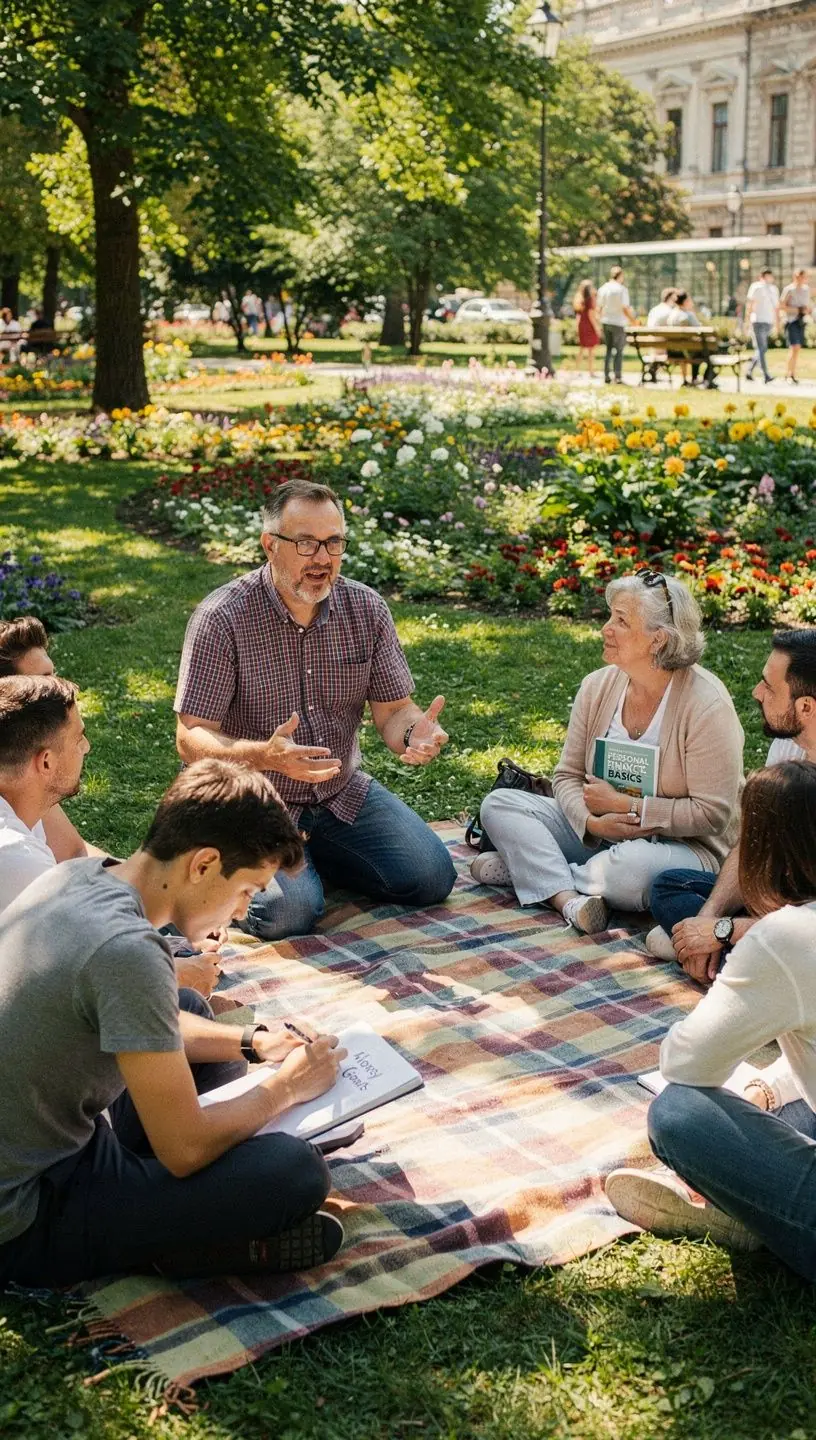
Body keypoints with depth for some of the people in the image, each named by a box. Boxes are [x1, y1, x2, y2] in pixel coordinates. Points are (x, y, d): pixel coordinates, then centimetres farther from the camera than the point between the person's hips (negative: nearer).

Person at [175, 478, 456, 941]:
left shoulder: (366, 608, -3)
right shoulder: (222, 618, -17)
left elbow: (393, 709, 1)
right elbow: (191, 737, -18)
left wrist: (415, 732, -26)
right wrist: (264, 755, -39)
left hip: (343, 793, 5)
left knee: (431, 878, -9)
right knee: (288, 912, -28)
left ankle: (314, 856, 15)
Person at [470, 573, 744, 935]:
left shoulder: (706, 704, -18)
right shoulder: (598, 687, 0)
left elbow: (712, 813, -20)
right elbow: (568, 776, 3)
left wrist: (623, 804, -19)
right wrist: (593, 822, -19)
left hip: (683, 846, -6)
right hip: (596, 833, 6)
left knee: (629, 868, -40)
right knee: (499, 804, -8)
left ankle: (524, 867, -12)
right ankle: (568, 898, -29)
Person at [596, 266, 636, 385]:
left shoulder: (603, 289, 4)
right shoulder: (622, 289, -12)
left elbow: (599, 307, 8)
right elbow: (625, 308, -16)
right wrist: (633, 320, -6)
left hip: (605, 322, 5)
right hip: (618, 323, -5)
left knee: (608, 349, 14)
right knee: (618, 350, 3)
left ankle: (607, 376, 11)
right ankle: (618, 376, -1)